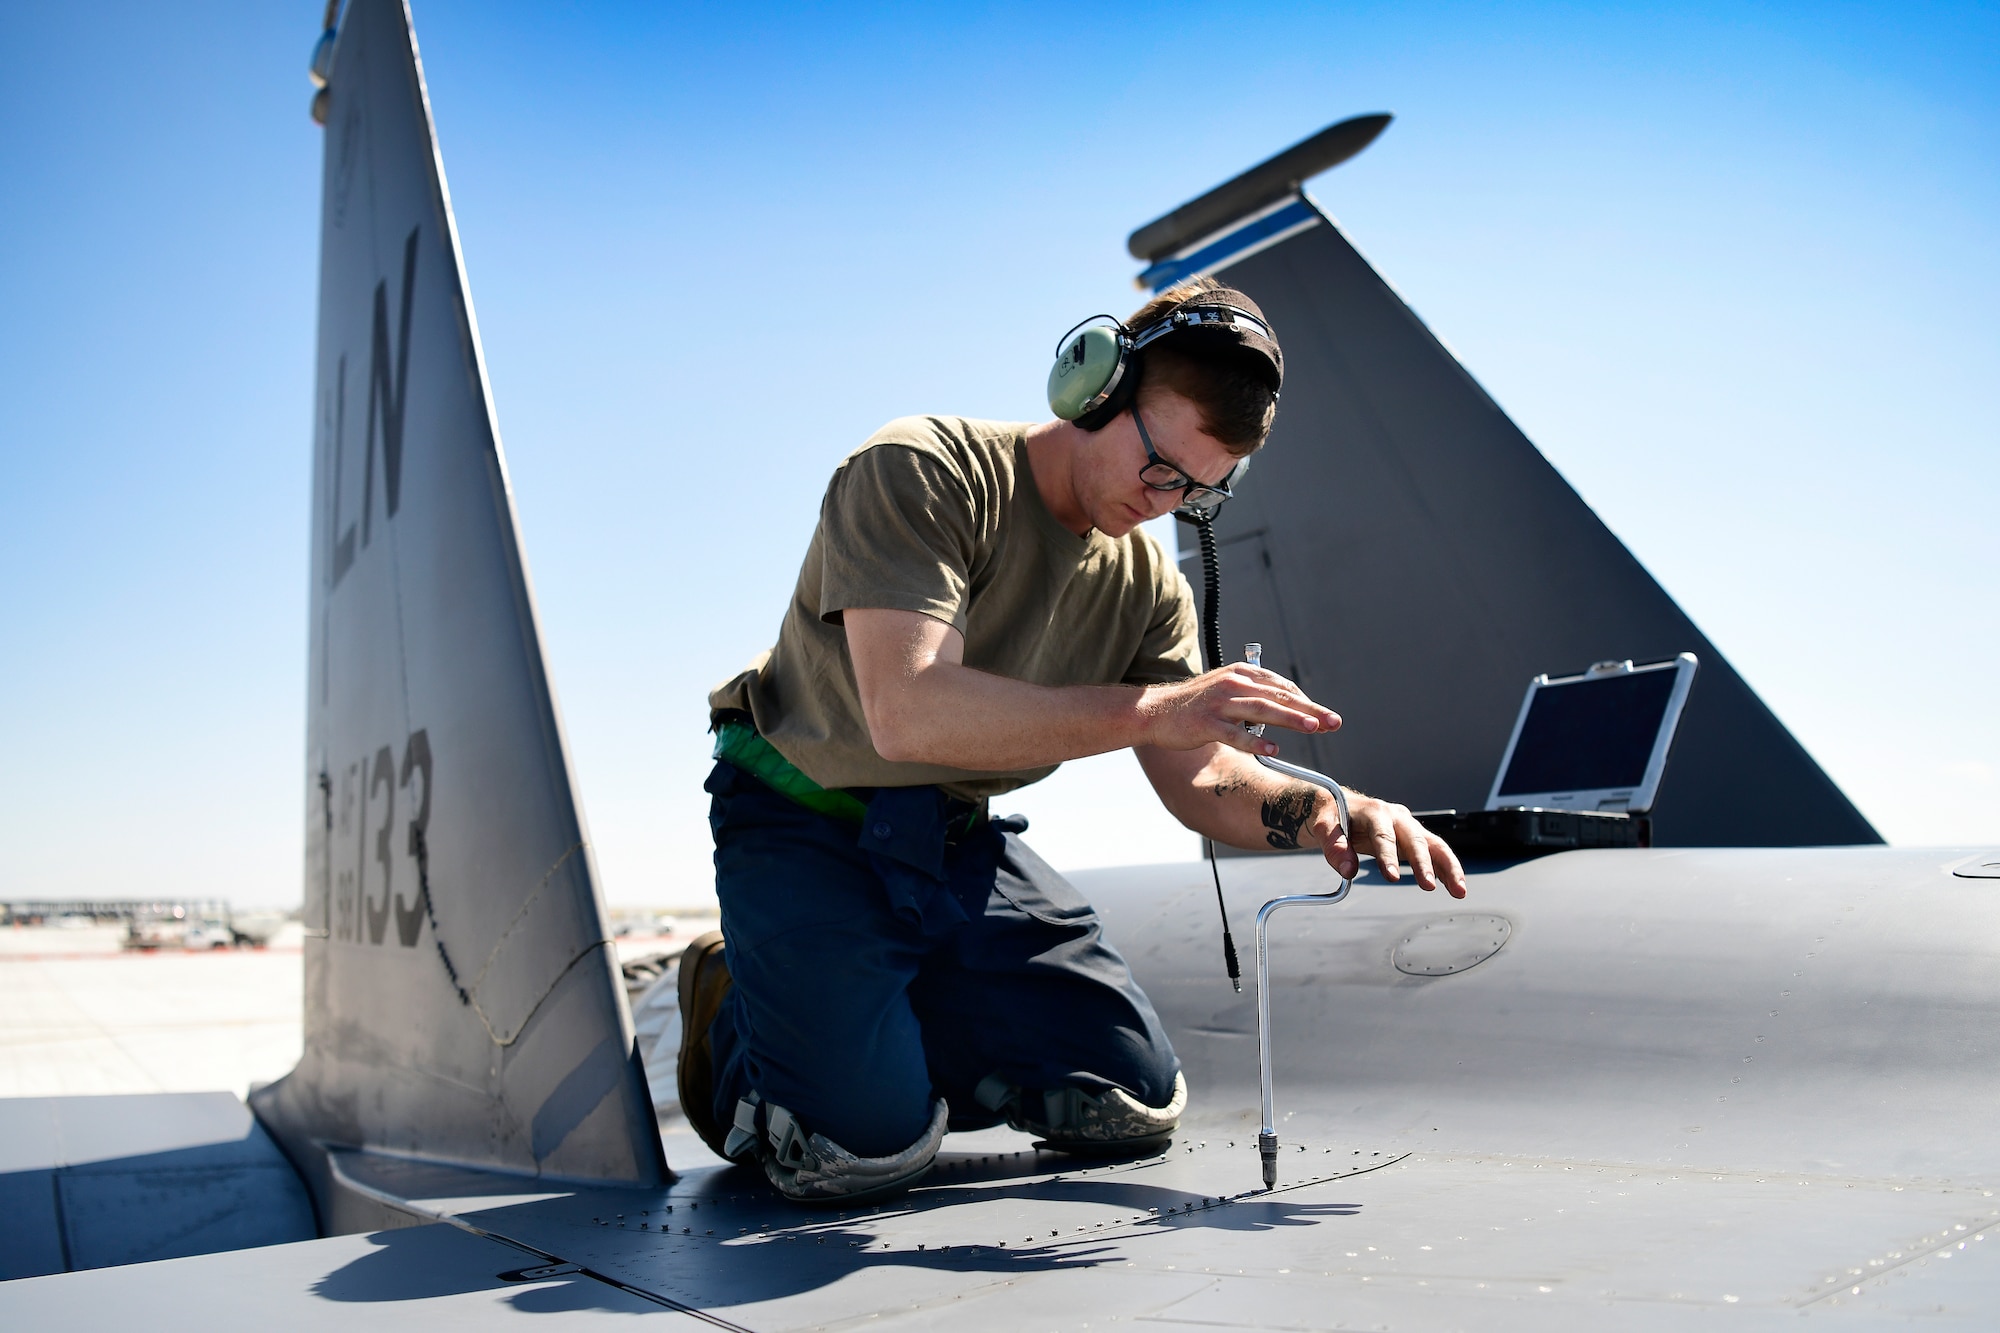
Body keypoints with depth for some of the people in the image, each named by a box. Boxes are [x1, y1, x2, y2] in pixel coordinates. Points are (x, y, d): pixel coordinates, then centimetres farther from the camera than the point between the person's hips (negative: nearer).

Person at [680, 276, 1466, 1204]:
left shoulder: (1146, 586, 0)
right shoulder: (921, 472, -23)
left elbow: (1197, 779, 0)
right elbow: (906, 714, -36)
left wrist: (1336, 814, -20)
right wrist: (1152, 709, -39)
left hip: (959, 846, 7)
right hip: (809, 828, -6)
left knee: (1136, 1098, 4)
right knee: (865, 1144, -20)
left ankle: (905, 1023, 21)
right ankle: (735, 1013, 11)